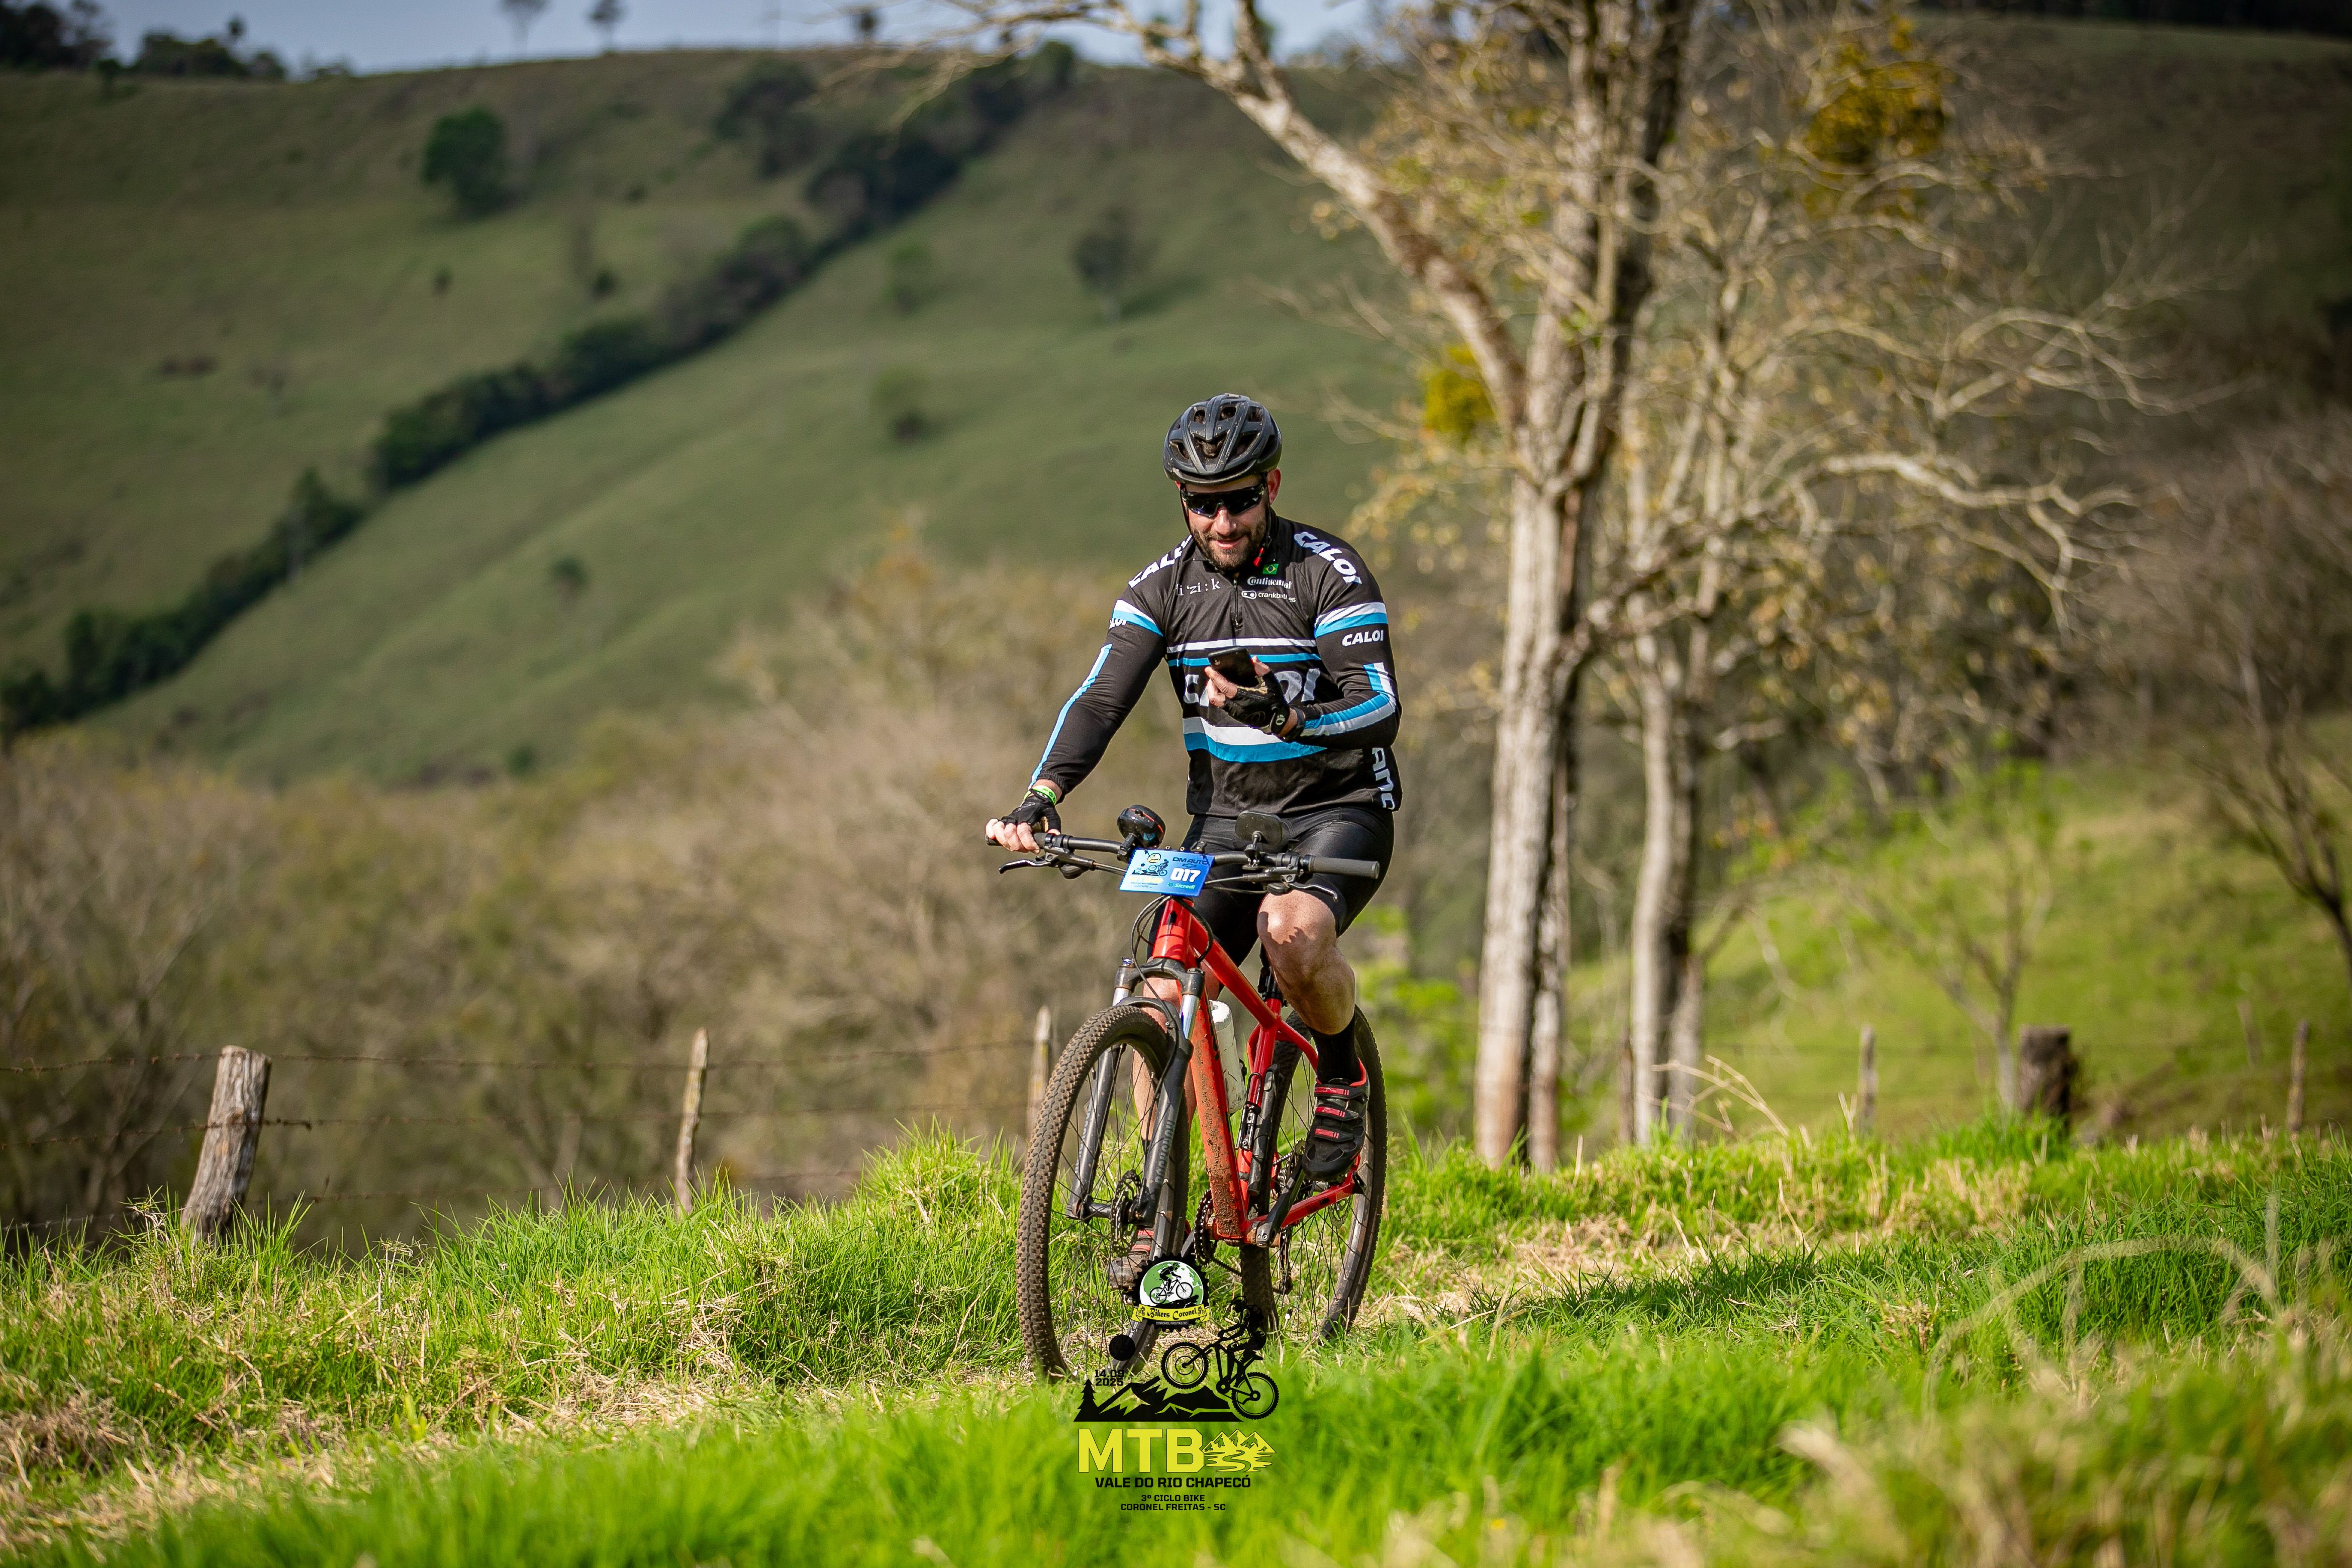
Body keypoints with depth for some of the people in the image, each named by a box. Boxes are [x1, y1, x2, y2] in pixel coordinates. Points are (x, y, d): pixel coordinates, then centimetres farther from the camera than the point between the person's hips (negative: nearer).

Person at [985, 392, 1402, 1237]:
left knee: (1291, 930, -35)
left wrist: (1281, 713, -40)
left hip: (1338, 810, -4)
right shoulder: (1163, 587, -2)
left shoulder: (1329, 572, -14)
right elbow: (1102, 697, -12)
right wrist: (1040, 797, -29)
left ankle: (1342, 1065, -4)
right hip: (1228, 815, 4)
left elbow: (1380, 712, -21)